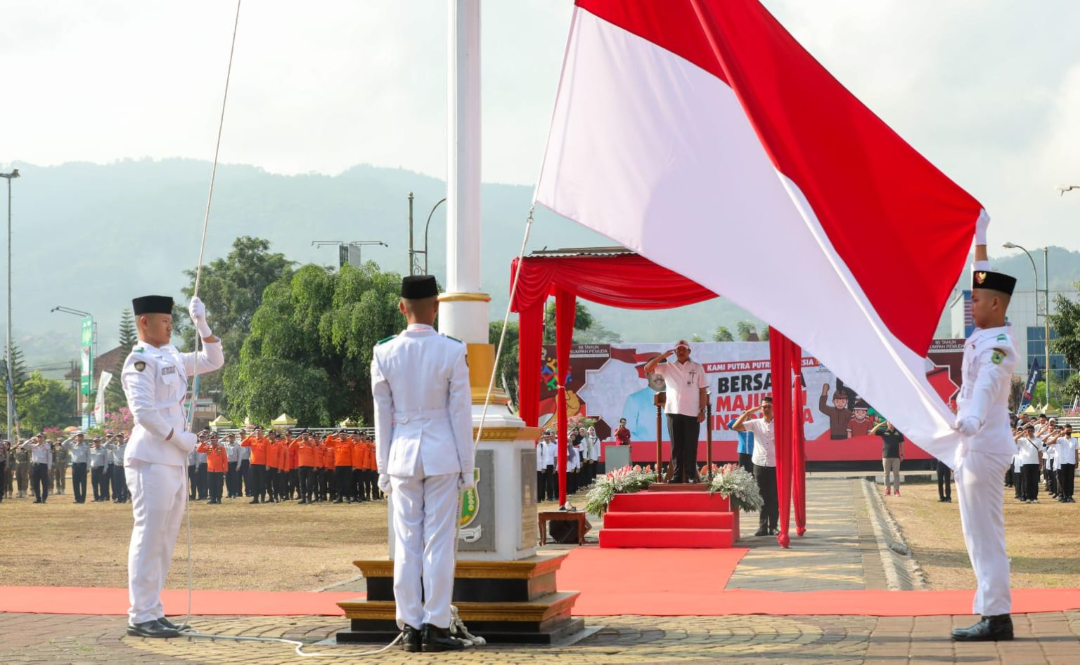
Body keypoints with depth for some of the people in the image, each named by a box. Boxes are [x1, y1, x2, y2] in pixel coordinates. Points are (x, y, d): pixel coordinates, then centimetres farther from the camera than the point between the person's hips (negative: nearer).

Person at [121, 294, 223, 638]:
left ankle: (153, 613, 18)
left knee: (165, 540, 12)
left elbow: (213, 360, 25)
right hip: (151, 460, -9)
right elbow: (143, 410, -19)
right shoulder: (140, 361, -9)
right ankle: (141, 617, -5)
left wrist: (202, 325, 13)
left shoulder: (172, 358, 17)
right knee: (149, 537, -8)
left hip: (173, 460, 9)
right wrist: (179, 438, -13)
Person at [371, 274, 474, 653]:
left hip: (403, 455, 2)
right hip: (442, 456, -2)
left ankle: (410, 628, 8)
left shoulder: (384, 354, 1)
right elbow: (460, 413, -3)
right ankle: (436, 627, 1)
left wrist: (384, 469, 12)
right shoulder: (452, 352, -6)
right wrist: (466, 466, 3)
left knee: (406, 544, 6)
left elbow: (382, 416, 6)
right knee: (439, 542, 1)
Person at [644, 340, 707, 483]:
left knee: (691, 446, 0)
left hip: (692, 413, -1)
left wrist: (702, 410, -2)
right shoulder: (667, 367, 10)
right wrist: (663, 356, -5)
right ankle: (677, 476, 6)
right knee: (676, 446, 3)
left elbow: (702, 391, 5)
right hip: (674, 412, 1)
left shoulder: (697, 368, 7)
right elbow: (647, 368, 3)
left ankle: (691, 476, 3)